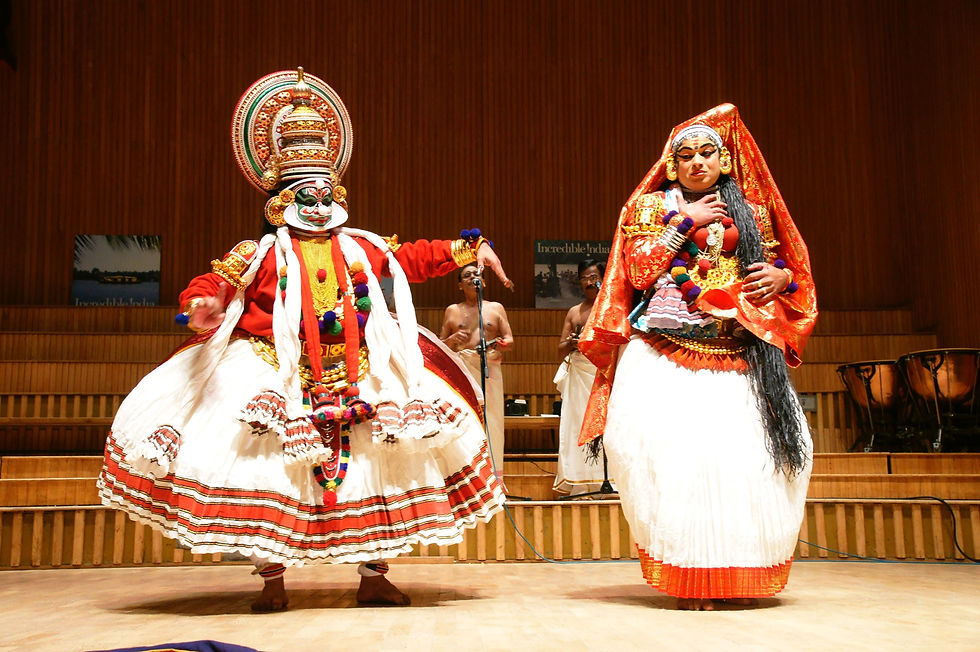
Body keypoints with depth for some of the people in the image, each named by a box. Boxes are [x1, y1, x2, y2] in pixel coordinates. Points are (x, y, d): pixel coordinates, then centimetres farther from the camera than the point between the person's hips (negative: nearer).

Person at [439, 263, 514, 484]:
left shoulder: (496, 308, 17)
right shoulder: (452, 310, 16)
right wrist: (453, 339, -5)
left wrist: (501, 344, -11)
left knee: (492, 422, -6)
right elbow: (441, 345, 17)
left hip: (490, 369, 1)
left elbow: (510, 340, 12)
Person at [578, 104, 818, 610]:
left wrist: (782, 275, -1)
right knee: (675, 450, -15)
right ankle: (688, 578, -8)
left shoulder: (751, 210, 19)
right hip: (669, 350, -3)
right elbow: (638, 271, -1)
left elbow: (784, 264, 22)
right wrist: (685, 221, -3)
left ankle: (739, 575, 5)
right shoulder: (650, 205, 12)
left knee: (751, 451, -8)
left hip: (741, 352, 3)